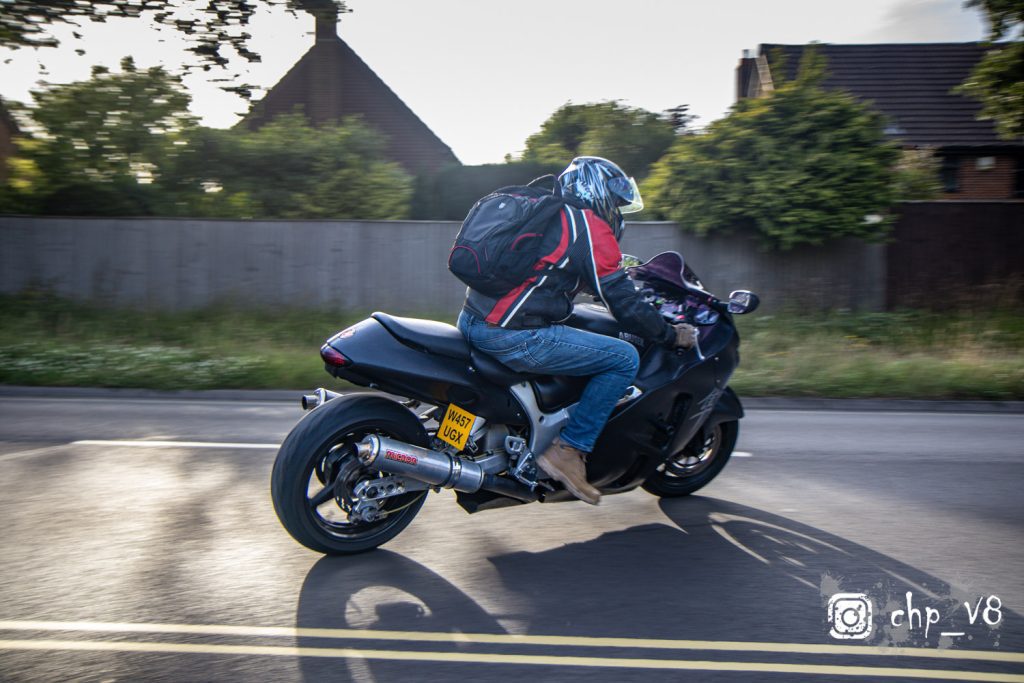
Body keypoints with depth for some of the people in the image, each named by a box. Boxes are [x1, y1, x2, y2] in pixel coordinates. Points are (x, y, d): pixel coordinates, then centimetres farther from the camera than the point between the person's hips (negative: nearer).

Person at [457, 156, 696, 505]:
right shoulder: (591, 228, -5)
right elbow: (625, 304, -5)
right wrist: (671, 334, 9)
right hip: (514, 337, -10)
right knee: (624, 358, -4)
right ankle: (568, 450, -1)